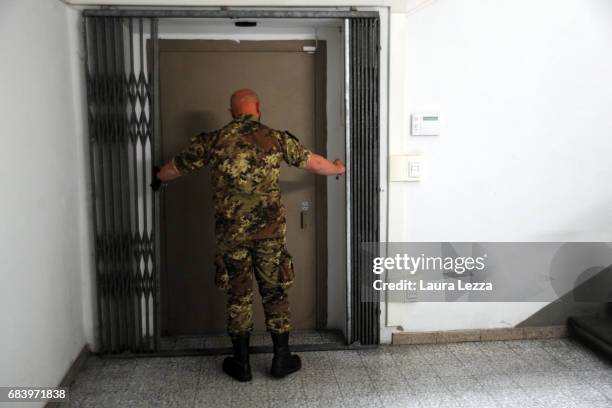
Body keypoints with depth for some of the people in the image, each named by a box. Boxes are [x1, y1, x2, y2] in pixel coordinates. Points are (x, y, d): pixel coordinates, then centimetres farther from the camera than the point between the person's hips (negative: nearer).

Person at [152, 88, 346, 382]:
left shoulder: (213, 140, 1)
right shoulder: (276, 138, 0)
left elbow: (178, 166, 14)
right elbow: (312, 162, 13)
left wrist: (158, 178, 35)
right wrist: (338, 169, 33)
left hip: (230, 232, 0)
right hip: (269, 231, 0)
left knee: (238, 295, 11)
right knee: (275, 292, 12)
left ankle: (241, 364, 20)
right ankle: (281, 359, 20)